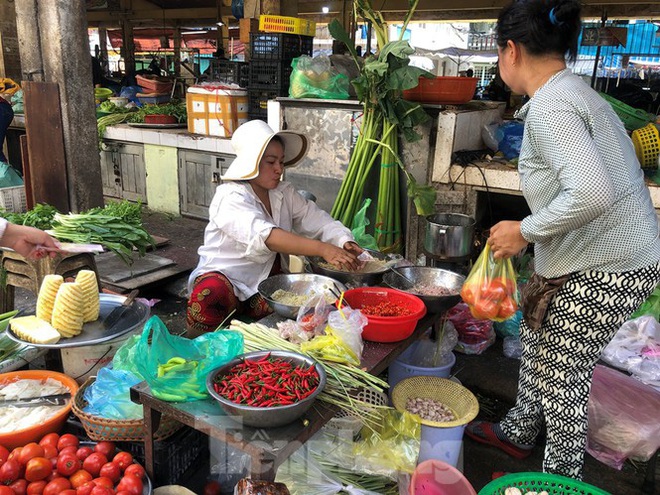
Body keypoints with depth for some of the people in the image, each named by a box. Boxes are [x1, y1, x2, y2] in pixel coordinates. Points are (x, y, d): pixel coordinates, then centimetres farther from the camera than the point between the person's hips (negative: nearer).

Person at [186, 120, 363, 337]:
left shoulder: (285, 193, 6)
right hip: (224, 277, -5)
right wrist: (322, 249, -43)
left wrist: (344, 242, -25)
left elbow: (318, 220, -2)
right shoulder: (230, 197, -17)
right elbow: (264, 235, -34)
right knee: (209, 295, -38)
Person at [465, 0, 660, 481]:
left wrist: (525, 231, -18)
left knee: (562, 373, 6)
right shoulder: (574, 91, 12)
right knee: (538, 343, 22)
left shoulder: (549, 105, -21)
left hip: (607, 269, -10)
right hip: (601, 258, 10)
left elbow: (592, 194, -33)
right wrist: (530, 231, 15)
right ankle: (517, 432, 44)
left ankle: (562, 479, 28)